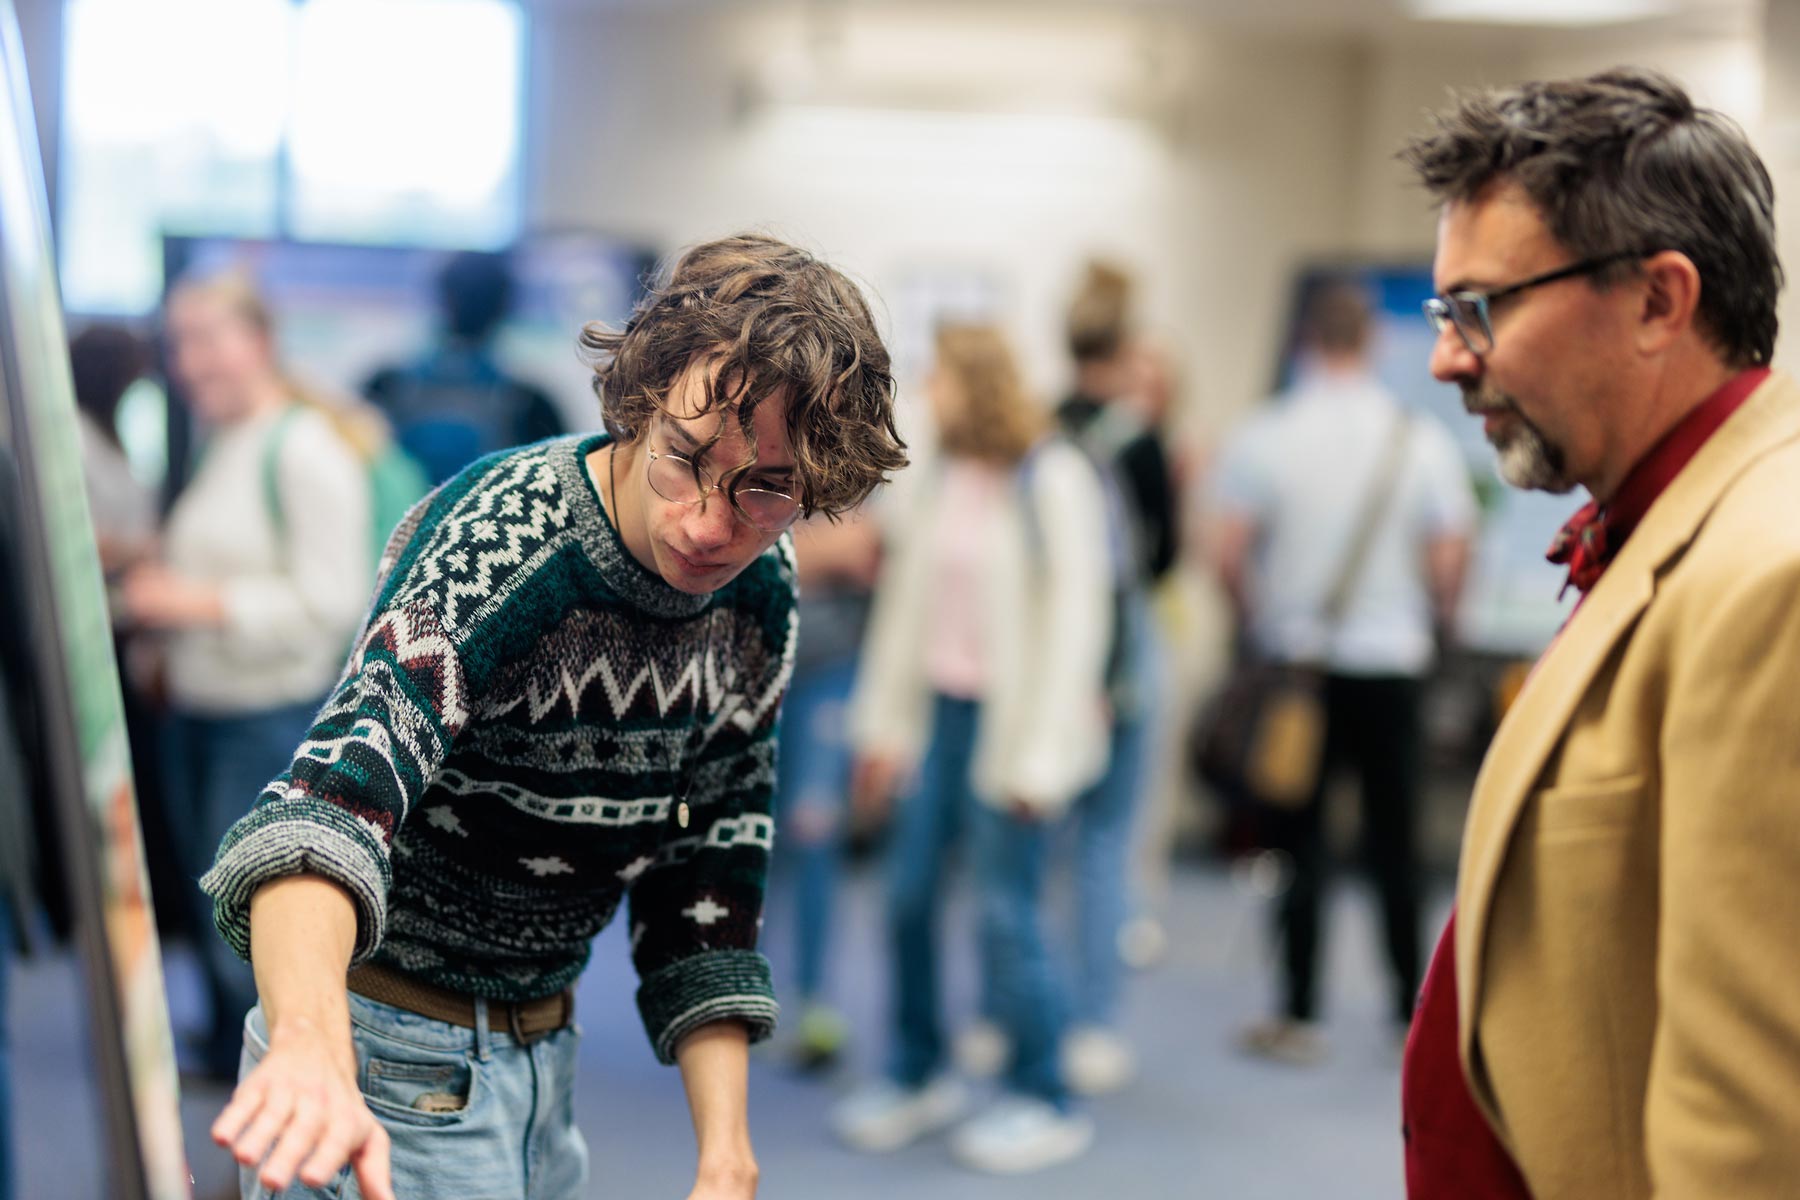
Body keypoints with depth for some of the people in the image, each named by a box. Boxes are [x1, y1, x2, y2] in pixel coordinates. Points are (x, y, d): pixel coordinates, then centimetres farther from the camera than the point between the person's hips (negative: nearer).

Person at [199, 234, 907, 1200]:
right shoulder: (495, 549, -25)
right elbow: (333, 794, -41)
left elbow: (706, 873, 4)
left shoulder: (758, 596, -4)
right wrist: (309, 1046, -60)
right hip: (392, 1069, -6)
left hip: (542, 1050, 7)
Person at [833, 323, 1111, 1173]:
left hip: (1009, 719, -6)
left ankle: (1043, 1102, 12)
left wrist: (1038, 755, -13)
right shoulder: (939, 482, 9)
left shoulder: (1052, 482, -11)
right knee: (907, 895, 8)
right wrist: (884, 722, 13)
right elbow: (902, 602, 13)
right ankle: (916, 1076, 25)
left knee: (1004, 909, -4)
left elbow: (1074, 621, -12)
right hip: (941, 711, 6)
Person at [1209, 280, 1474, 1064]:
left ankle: (1299, 1015, 9)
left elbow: (1227, 553, -10)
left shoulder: (1264, 436, -6)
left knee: (1297, 839, 5)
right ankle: (1412, 1008, 17)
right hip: (1391, 662, 1)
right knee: (1394, 840, 10)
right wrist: (1434, 625, 15)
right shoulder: (1421, 441, -3)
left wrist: (1256, 623, 7)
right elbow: (1449, 564, -4)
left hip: (1293, 665, -1)